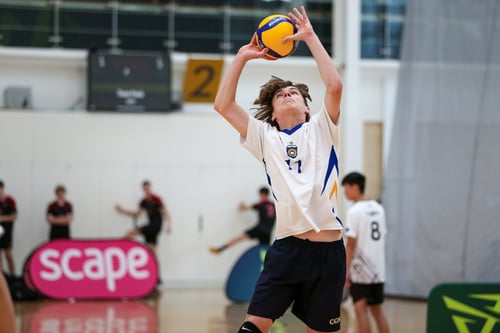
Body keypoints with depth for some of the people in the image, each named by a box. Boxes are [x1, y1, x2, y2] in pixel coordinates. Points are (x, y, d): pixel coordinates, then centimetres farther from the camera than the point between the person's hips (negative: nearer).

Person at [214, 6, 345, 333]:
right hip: (287, 247, 1)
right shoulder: (265, 138, 14)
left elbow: (335, 86, -6)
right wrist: (242, 57, 8)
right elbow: (223, 105, 7)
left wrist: (310, 37, -1)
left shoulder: (321, 130, 10)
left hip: (327, 247, -1)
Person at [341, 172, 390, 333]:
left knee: (360, 308, -3)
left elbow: (351, 244, -14)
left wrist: (345, 270, -11)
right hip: (378, 269, 7)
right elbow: (382, 237, 13)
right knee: (377, 309, 12)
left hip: (360, 270, -6)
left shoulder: (354, 211, -11)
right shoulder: (379, 209, 9)